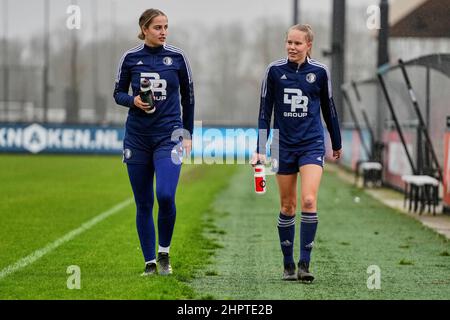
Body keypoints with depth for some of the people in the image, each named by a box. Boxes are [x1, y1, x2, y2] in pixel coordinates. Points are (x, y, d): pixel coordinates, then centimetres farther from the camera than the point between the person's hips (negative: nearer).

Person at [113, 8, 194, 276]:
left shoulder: (177, 57, 1)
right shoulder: (130, 58, 2)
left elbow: (188, 97, 9)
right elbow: (118, 93, 11)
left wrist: (188, 134, 9)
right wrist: (134, 100, -11)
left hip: (169, 135, -1)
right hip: (137, 138, 2)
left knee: (165, 195, -19)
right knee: (143, 204, 4)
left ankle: (164, 253, 2)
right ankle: (150, 262, 14)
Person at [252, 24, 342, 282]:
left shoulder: (320, 72, -1)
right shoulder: (275, 70, -1)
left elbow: (329, 108, 11)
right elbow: (265, 111, 3)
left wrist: (337, 144, 19)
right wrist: (260, 149, 0)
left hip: (312, 144, -1)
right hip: (284, 145, 1)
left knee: (309, 201, -16)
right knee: (287, 206, 6)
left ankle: (305, 263, -13)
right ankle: (288, 265, 17)